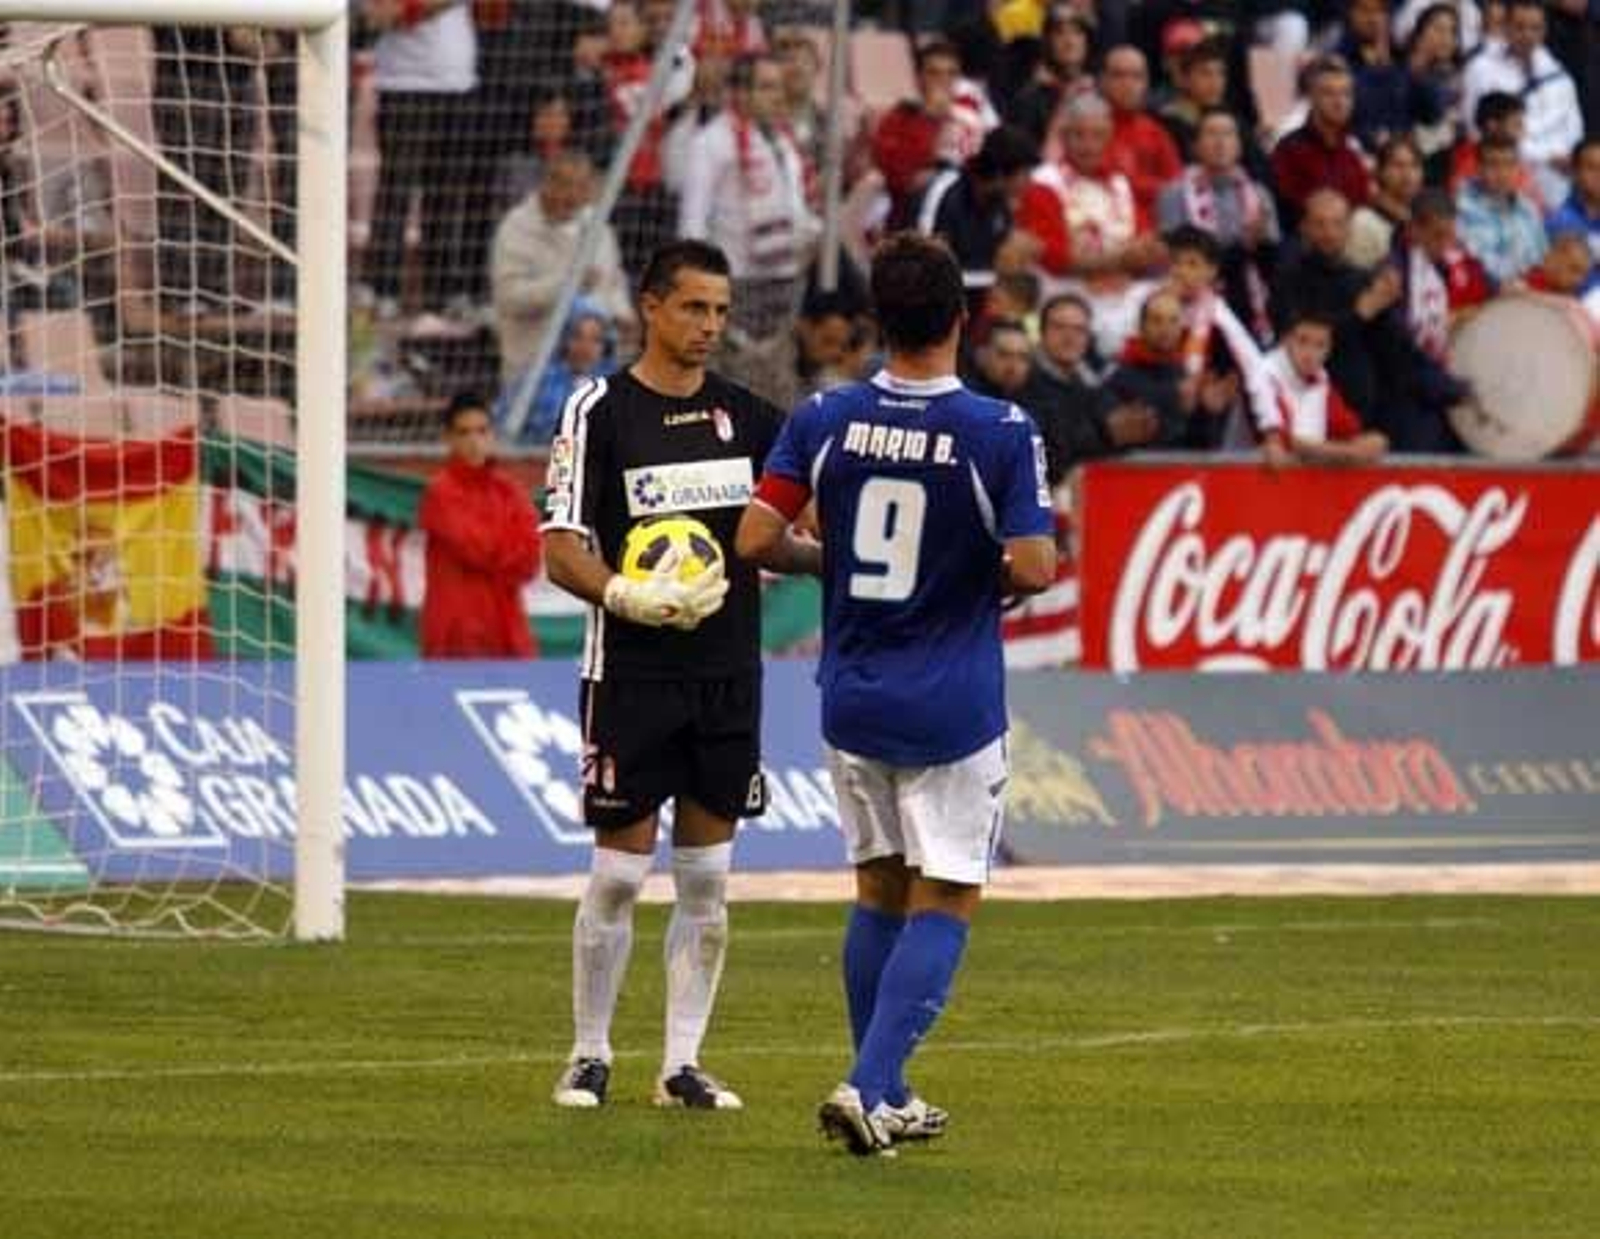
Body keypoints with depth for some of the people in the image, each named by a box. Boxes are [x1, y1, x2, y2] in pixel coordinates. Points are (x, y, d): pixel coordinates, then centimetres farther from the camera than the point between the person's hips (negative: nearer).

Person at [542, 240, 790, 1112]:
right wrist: (626, 597, -26)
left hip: (729, 674, 4)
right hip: (631, 673, -4)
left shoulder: (746, 414, 8)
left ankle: (682, 1065, 11)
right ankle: (589, 1056, 11)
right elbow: (562, 549, -8)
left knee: (706, 879, 5)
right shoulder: (599, 410, -4)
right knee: (619, 873, -2)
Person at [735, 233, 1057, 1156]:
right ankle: (871, 1087, -14)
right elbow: (1032, 568, -18)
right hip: (953, 707, -4)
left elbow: (756, 540, -4)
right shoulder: (1001, 433, -13)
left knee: (880, 889, 17)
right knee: (944, 902, 1)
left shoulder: (824, 421, -3)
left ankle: (886, 1098, 22)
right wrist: (1022, 572, 5)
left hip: (854, 699, 4)